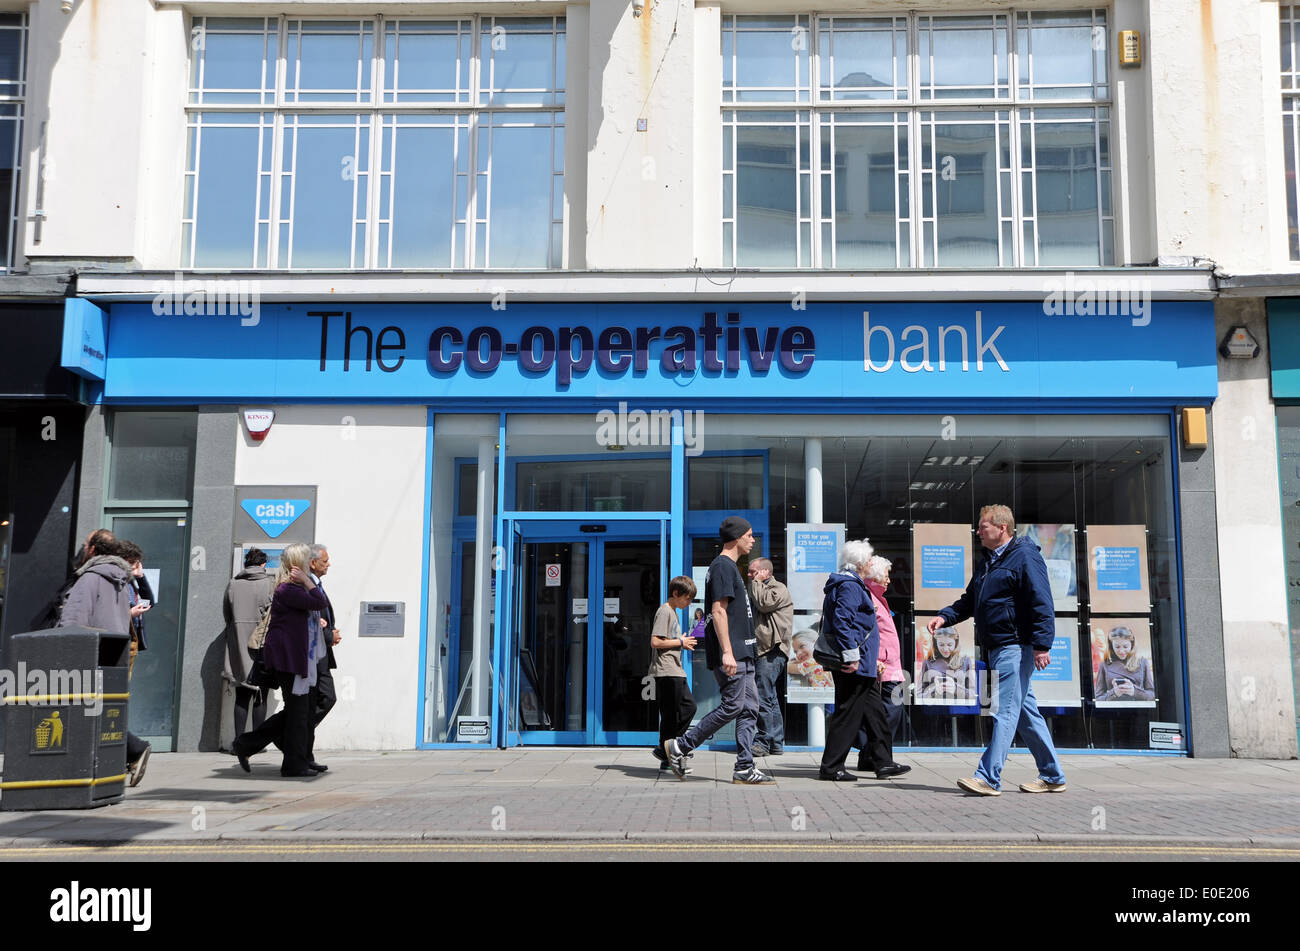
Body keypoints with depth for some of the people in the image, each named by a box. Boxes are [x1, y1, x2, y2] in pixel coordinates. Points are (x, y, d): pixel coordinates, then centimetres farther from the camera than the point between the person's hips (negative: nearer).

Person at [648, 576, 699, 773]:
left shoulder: (673, 612, 20)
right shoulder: (665, 611, -11)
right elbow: (655, 641, -20)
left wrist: (684, 644, 12)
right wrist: (681, 642, -13)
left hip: (676, 671, 10)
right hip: (666, 671, -10)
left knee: (689, 707, 9)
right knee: (671, 714, -6)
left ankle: (665, 750, 12)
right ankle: (667, 758, 1)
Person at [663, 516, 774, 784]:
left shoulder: (730, 567, 21)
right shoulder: (722, 566, -10)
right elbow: (718, 612, -18)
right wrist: (727, 652, -23)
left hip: (740, 654, 10)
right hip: (730, 654, -10)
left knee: (749, 707, 6)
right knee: (732, 706, -9)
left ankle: (744, 768, 6)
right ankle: (680, 746, -1)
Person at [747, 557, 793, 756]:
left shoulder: (778, 588, -3)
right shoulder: (760, 590, 26)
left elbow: (764, 603, -18)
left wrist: (756, 583, -6)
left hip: (772, 651, -10)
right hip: (763, 652, 10)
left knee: (763, 697, -13)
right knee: (771, 700, 10)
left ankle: (762, 742, -13)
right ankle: (776, 743, 13)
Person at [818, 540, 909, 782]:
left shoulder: (852, 585, 19)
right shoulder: (850, 587, -14)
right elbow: (842, 621, -23)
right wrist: (851, 657, -24)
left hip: (858, 664, 11)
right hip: (853, 663, -11)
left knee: (876, 712, 14)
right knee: (848, 714, -5)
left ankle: (884, 763, 20)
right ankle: (830, 768, 1)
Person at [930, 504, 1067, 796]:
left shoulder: (1024, 556, -9)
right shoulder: (989, 561, 19)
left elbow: (1041, 603, -16)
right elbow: (970, 601, 25)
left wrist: (1042, 644, -22)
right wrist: (945, 616, 9)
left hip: (1016, 647, -10)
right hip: (997, 649, 10)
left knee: (1005, 713, -10)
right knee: (1026, 713, 13)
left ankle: (989, 778, -12)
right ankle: (1052, 777, 21)